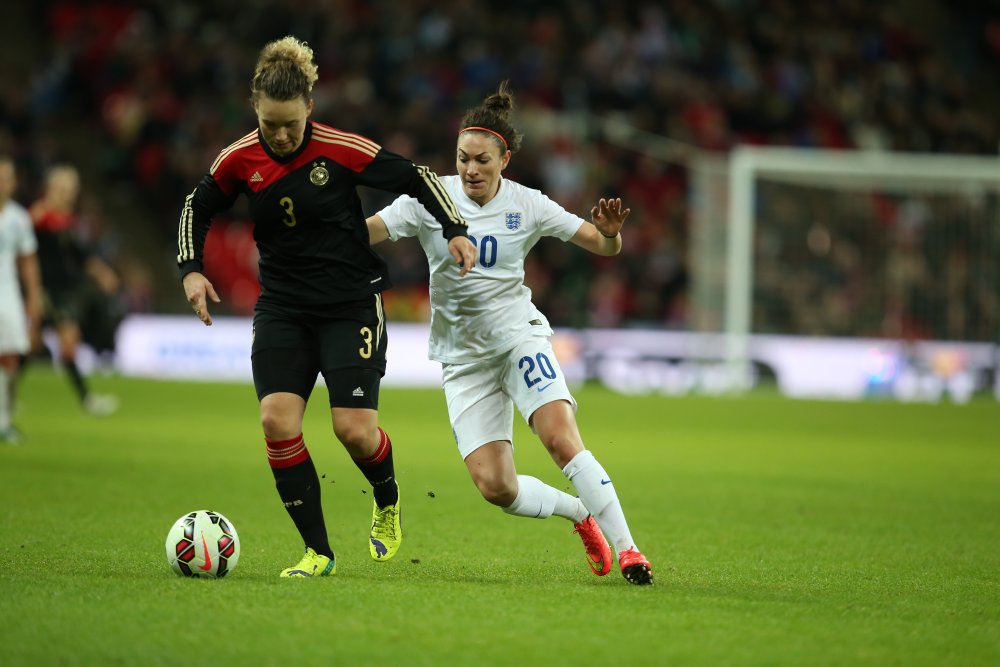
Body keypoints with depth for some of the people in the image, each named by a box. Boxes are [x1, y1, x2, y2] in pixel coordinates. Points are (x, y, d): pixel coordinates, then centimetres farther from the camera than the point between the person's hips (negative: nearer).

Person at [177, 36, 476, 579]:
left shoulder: (341, 150, -14)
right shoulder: (239, 161, -4)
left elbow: (414, 178, -6)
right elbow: (197, 209, 11)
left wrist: (455, 230, -16)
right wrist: (191, 270, -3)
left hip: (351, 305, -3)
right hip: (282, 309, 3)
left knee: (355, 429, -12)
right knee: (277, 421, -16)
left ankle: (388, 503, 25)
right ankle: (318, 553, -5)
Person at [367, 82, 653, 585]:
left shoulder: (527, 205, -4)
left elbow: (605, 248, 0)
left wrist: (610, 233, -23)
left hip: (519, 335, -1)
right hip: (462, 354, 1)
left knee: (561, 438, -25)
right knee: (495, 486, -8)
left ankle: (626, 549, -18)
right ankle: (581, 513, 19)